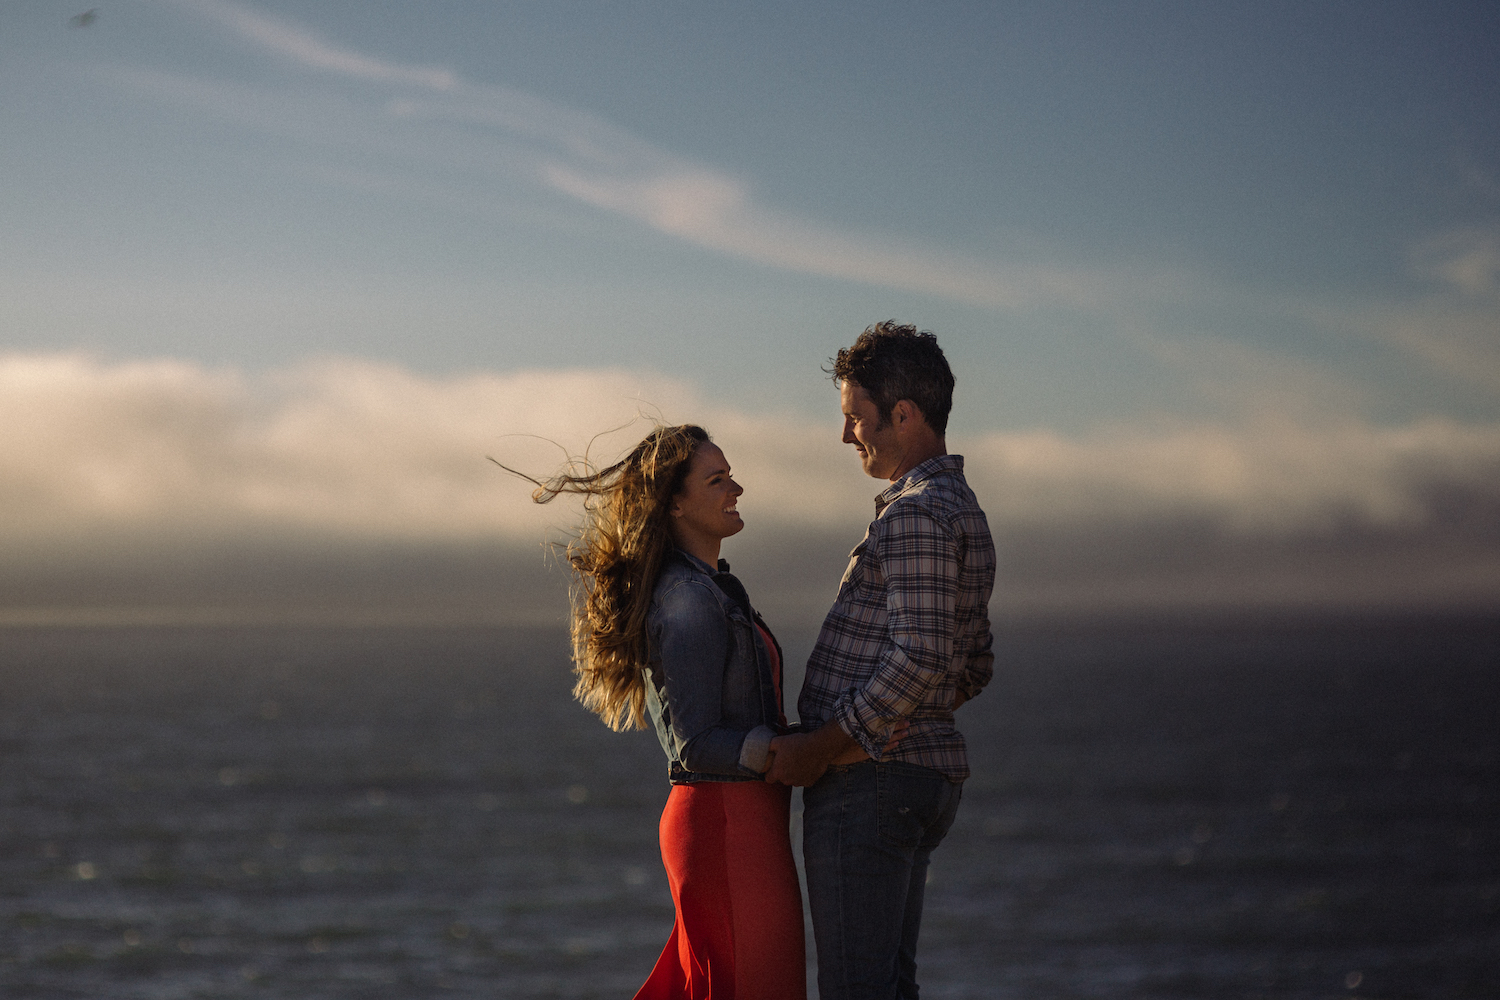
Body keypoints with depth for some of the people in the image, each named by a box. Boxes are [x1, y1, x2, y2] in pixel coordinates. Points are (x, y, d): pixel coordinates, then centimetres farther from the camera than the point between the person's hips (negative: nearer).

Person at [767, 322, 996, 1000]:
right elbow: (973, 666, 25)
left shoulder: (916, 514, -14)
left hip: (870, 775, -11)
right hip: (925, 772, 11)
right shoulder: (960, 510, 19)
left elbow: (920, 658, -23)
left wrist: (820, 747, -18)